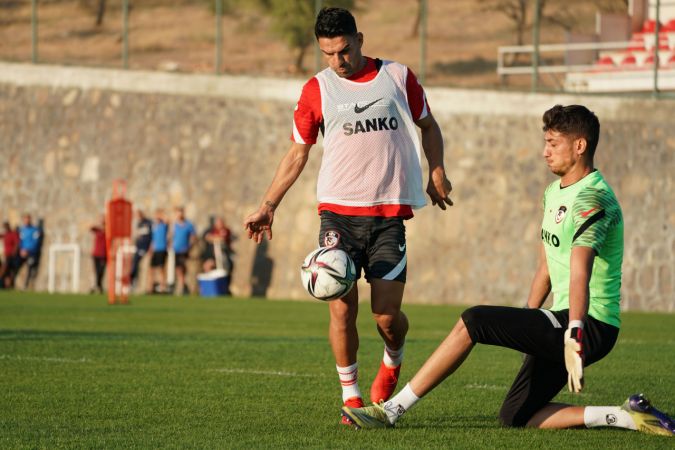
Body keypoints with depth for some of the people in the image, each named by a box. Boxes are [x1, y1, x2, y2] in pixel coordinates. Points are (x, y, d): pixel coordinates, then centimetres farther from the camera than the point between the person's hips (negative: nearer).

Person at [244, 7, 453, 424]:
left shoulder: (399, 77, 7)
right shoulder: (317, 89, 6)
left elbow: (428, 126, 20)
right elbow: (297, 154, 12)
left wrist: (437, 172, 7)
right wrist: (268, 206, 8)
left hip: (389, 214, 0)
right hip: (338, 213, 0)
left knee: (387, 314, -5)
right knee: (342, 307, -9)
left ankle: (393, 361, 28)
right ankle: (351, 397, 2)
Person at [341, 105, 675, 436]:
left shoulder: (592, 199, -17)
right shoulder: (554, 192, 15)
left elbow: (580, 274, -32)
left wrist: (573, 336, -44)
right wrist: (524, 328, 23)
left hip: (591, 326, -10)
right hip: (562, 327, 10)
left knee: (472, 322, -18)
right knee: (515, 417, 6)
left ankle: (391, 410, -14)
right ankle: (624, 416, 1)